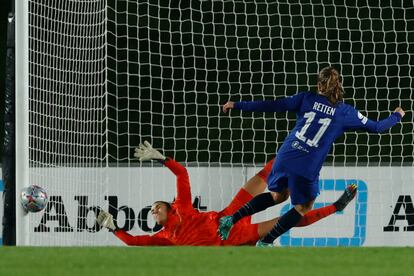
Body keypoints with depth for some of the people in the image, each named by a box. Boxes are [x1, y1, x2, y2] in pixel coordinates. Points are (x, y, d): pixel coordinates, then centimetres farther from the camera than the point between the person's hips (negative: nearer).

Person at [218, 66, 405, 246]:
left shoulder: (307, 99, 5)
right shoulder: (345, 112, 3)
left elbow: (272, 106, 1)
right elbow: (376, 127, 13)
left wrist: (238, 106, 6)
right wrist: (397, 116, 32)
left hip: (285, 157, 3)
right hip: (307, 168, -3)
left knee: (275, 195, 28)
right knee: (303, 207, 21)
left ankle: (232, 219, 18)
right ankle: (265, 243, 17)